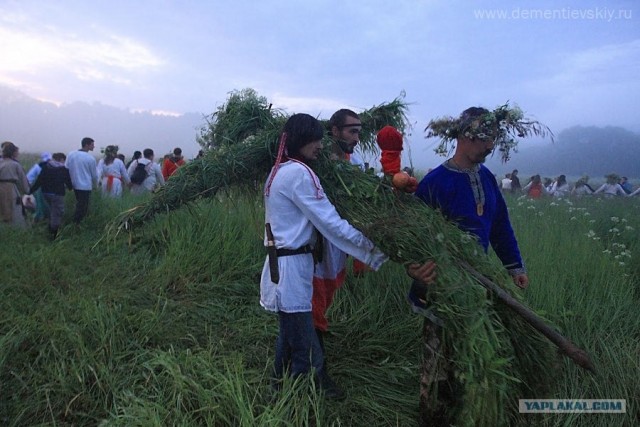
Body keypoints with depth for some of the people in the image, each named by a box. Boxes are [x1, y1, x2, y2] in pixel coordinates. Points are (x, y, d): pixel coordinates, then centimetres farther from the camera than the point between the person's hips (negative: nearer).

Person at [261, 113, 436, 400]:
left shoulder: (279, 170, 14)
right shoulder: (299, 173, -17)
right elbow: (334, 226, -21)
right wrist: (386, 258, -19)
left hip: (280, 262, 11)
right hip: (290, 269, -11)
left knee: (289, 339, 23)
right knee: (308, 357, -3)